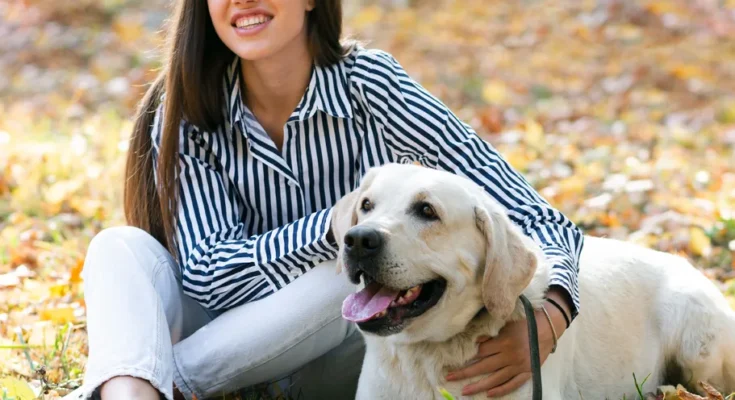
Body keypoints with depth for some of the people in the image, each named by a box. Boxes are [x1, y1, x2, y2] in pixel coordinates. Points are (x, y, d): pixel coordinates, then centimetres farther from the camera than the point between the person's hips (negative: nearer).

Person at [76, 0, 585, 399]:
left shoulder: (368, 83, -17)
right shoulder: (187, 112, -11)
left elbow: (533, 220, -22)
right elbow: (208, 273, -20)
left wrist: (549, 318, -43)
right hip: (233, 343, 2)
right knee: (122, 245, -23)